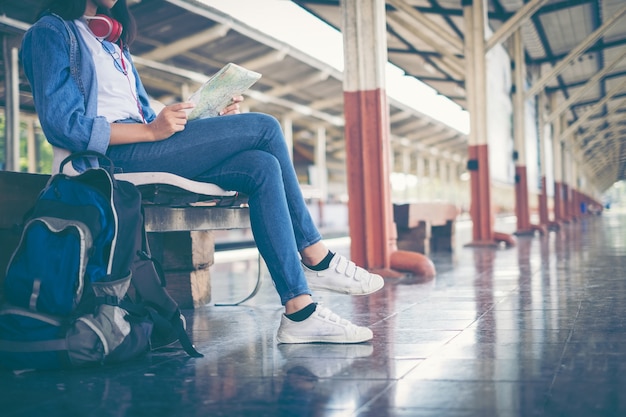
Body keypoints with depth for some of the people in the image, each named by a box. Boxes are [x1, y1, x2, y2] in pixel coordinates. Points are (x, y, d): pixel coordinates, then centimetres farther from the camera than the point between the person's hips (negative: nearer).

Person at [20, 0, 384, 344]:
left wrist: (213, 123, 6)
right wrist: (151, 131, -19)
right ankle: (317, 259, -7)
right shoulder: (51, 33, 2)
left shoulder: (111, 41, 29)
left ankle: (300, 312, -17)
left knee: (262, 167, -13)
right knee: (264, 127, -15)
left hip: (143, 149, 8)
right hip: (115, 156, -8)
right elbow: (61, 124, -12)